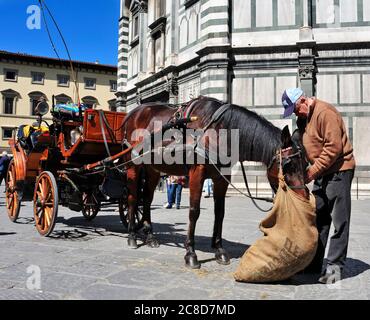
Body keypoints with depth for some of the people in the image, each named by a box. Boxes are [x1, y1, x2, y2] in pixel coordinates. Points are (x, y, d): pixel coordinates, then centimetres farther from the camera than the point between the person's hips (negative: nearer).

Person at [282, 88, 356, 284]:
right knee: (318, 218, 12)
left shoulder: (325, 112, -18)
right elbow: (302, 147, 12)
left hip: (338, 170, -9)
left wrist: (313, 171, -20)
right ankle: (314, 263, 20)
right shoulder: (302, 119, 11)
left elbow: (334, 147, -23)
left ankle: (334, 266, 2)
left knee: (338, 221, -4)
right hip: (321, 173, 10)